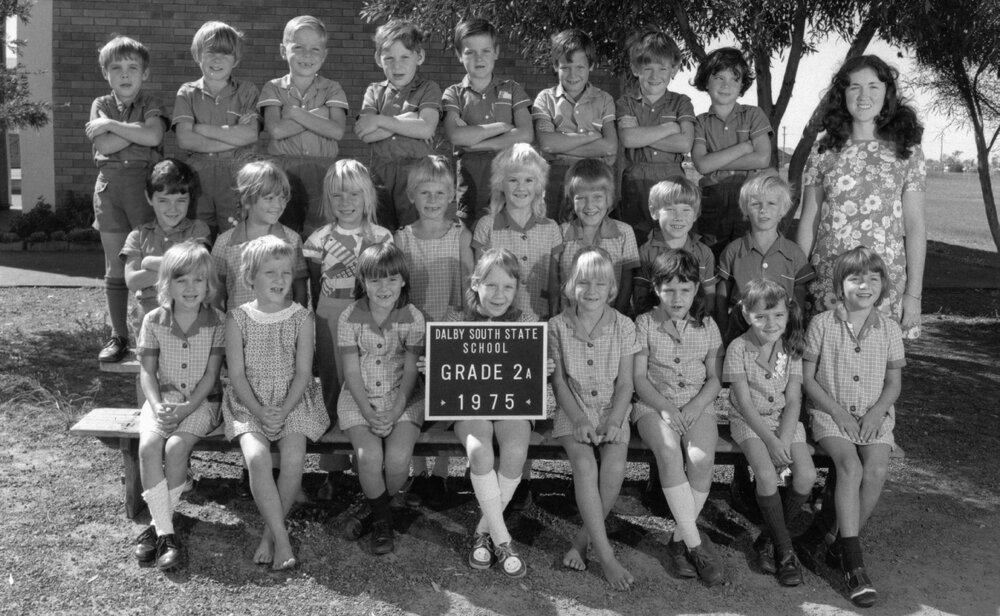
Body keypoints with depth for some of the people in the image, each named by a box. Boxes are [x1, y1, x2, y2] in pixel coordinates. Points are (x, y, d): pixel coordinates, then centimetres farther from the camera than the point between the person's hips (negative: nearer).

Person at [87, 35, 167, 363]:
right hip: (110, 185, 3)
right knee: (115, 268, 7)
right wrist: (137, 129, -11)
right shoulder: (101, 105, 9)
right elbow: (104, 146, -8)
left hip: (144, 184, -3)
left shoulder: (150, 105, 3)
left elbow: (154, 136, -19)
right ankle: (118, 335, 16)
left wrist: (111, 125, -12)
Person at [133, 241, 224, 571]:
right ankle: (165, 533, -20)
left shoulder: (216, 321, -6)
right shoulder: (154, 320, 0)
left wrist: (185, 409, -19)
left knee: (175, 447, -27)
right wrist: (158, 407, -15)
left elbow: (210, 376, -7)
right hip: (163, 398, 2)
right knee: (148, 445, -25)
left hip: (201, 402, -2)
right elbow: (147, 371, 2)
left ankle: (159, 524, -9)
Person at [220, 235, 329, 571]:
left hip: (294, 401, 0)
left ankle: (270, 532, -2)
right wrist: (260, 411, -16)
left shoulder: (301, 317, -1)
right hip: (249, 402, 0)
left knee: (294, 458, -23)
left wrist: (284, 410, -15)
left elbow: (303, 371, -3)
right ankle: (281, 538, -18)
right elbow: (236, 373, -3)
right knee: (256, 457, -26)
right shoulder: (238, 318, -1)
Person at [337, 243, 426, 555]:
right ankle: (382, 517, 5)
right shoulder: (350, 318, -8)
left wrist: (395, 413, -14)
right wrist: (369, 412, -17)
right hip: (359, 398, 0)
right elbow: (352, 372, -6)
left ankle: (374, 508, 10)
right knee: (369, 456, -24)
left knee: (398, 459, -22)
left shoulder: (413, 318, -6)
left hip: (401, 397, 0)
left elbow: (410, 370, -4)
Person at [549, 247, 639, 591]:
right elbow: (559, 381, -1)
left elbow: (625, 383, 1)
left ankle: (584, 538, -6)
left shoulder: (623, 327, 0)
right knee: (585, 465, -28)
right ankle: (605, 555, -22)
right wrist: (578, 420, -13)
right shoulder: (557, 326, -1)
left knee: (615, 468, -26)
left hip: (612, 409, 1)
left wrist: (613, 421, -13)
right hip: (572, 409, -1)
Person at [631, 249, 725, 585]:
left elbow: (715, 379, 8)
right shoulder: (645, 323, 5)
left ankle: (679, 540, -13)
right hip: (653, 406, -1)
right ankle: (696, 544, -26)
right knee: (669, 453, -33)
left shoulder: (707, 326, 11)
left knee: (702, 458, -29)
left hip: (698, 406, 2)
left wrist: (694, 407, -10)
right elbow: (638, 377, 0)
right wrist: (665, 407, -15)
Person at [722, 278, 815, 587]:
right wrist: (770, 440, -20)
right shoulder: (738, 348, -10)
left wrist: (784, 440, -17)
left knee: (807, 475, -19)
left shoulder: (791, 348, -1)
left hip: (784, 420, 3)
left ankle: (768, 540, 1)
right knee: (767, 475, -27)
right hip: (749, 422, -3)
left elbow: (793, 401, -3)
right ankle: (784, 550, -8)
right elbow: (745, 403, -12)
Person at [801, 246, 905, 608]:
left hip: (874, 415, 3)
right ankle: (854, 563, -24)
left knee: (877, 470, -25)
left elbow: (893, 383, 11)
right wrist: (838, 412, -10)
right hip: (830, 414, -2)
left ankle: (840, 538, -3)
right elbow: (808, 378, 0)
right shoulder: (822, 324, -1)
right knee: (850, 467, -28)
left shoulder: (889, 329, 6)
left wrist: (877, 412, -8)